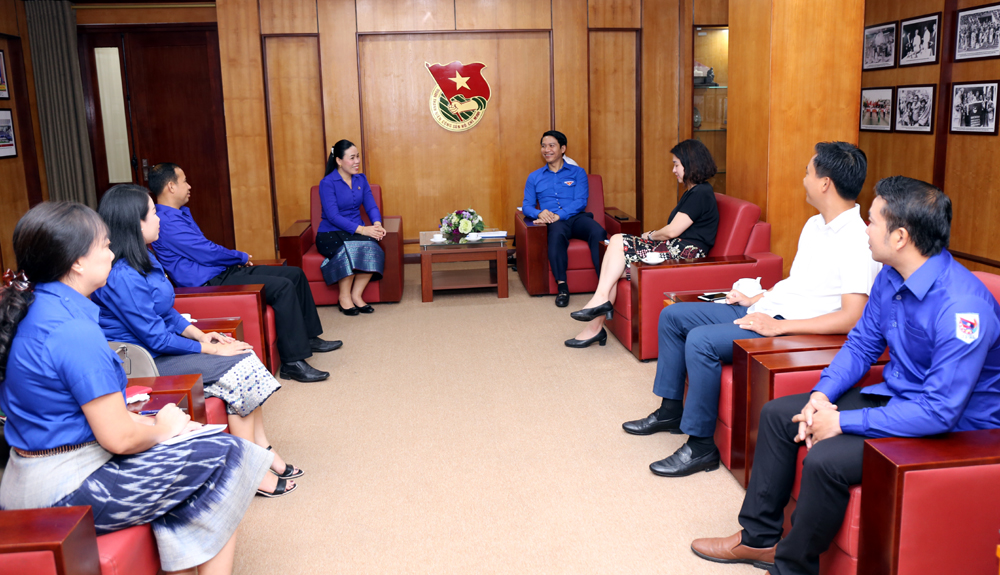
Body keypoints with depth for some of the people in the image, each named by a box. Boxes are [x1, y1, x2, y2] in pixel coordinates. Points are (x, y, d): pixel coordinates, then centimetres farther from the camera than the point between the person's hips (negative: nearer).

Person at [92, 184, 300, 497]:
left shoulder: (144, 259, 9)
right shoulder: (121, 277, -23)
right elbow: (156, 339, -21)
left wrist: (201, 334, 1)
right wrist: (210, 349, -15)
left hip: (158, 350, 10)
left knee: (244, 356, -3)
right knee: (237, 371, -17)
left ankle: (263, 451, 1)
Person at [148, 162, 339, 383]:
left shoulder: (179, 213, 17)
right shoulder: (166, 221, -17)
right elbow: (206, 253, -18)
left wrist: (237, 258, 8)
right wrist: (241, 257, -2)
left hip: (221, 271, 11)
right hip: (208, 284, -11)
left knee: (295, 274, 7)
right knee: (283, 287, -25)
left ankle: (308, 337, 19)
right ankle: (292, 362, -22)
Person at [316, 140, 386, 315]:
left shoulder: (361, 179, 11)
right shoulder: (327, 183, -8)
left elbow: (371, 206, 5)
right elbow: (333, 216, -17)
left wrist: (377, 224, -18)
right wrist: (362, 230, -27)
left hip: (357, 232, 5)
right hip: (330, 234, -4)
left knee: (372, 247, -30)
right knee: (350, 248, -37)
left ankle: (356, 295, -17)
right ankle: (344, 297, -19)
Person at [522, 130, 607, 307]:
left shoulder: (577, 172, 16)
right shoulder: (535, 177, 22)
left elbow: (581, 201, 2)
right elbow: (527, 205, 13)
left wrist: (557, 216, -15)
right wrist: (540, 213, -12)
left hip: (577, 217, 0)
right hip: (554, 222, 0)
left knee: (598, 233, -35)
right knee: (556, 235, -39)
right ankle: (562, 287, -35)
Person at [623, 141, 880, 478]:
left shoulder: (857, 242, -18)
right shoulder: (815, 224, 13)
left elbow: (852, 318, -25)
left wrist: (778, 326, -27)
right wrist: (754, 300, 13)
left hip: (791, 330, -10)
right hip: (764, 312, 10)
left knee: (701, 340, -29)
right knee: (672, 316, 7)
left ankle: (701, 445, -16)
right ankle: (671, 409, 17)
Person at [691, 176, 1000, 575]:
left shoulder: (961, 306, -30)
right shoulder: (890, 277, -2)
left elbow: (940, 411, -31)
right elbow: (861, 344, 9)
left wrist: (843, 423, -26)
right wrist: (822, 394, -7)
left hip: (953, 427, -9)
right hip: (895, 395, 9)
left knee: (825, 459, -29)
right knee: (777, 414, 5)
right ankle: (758, 538, 16)